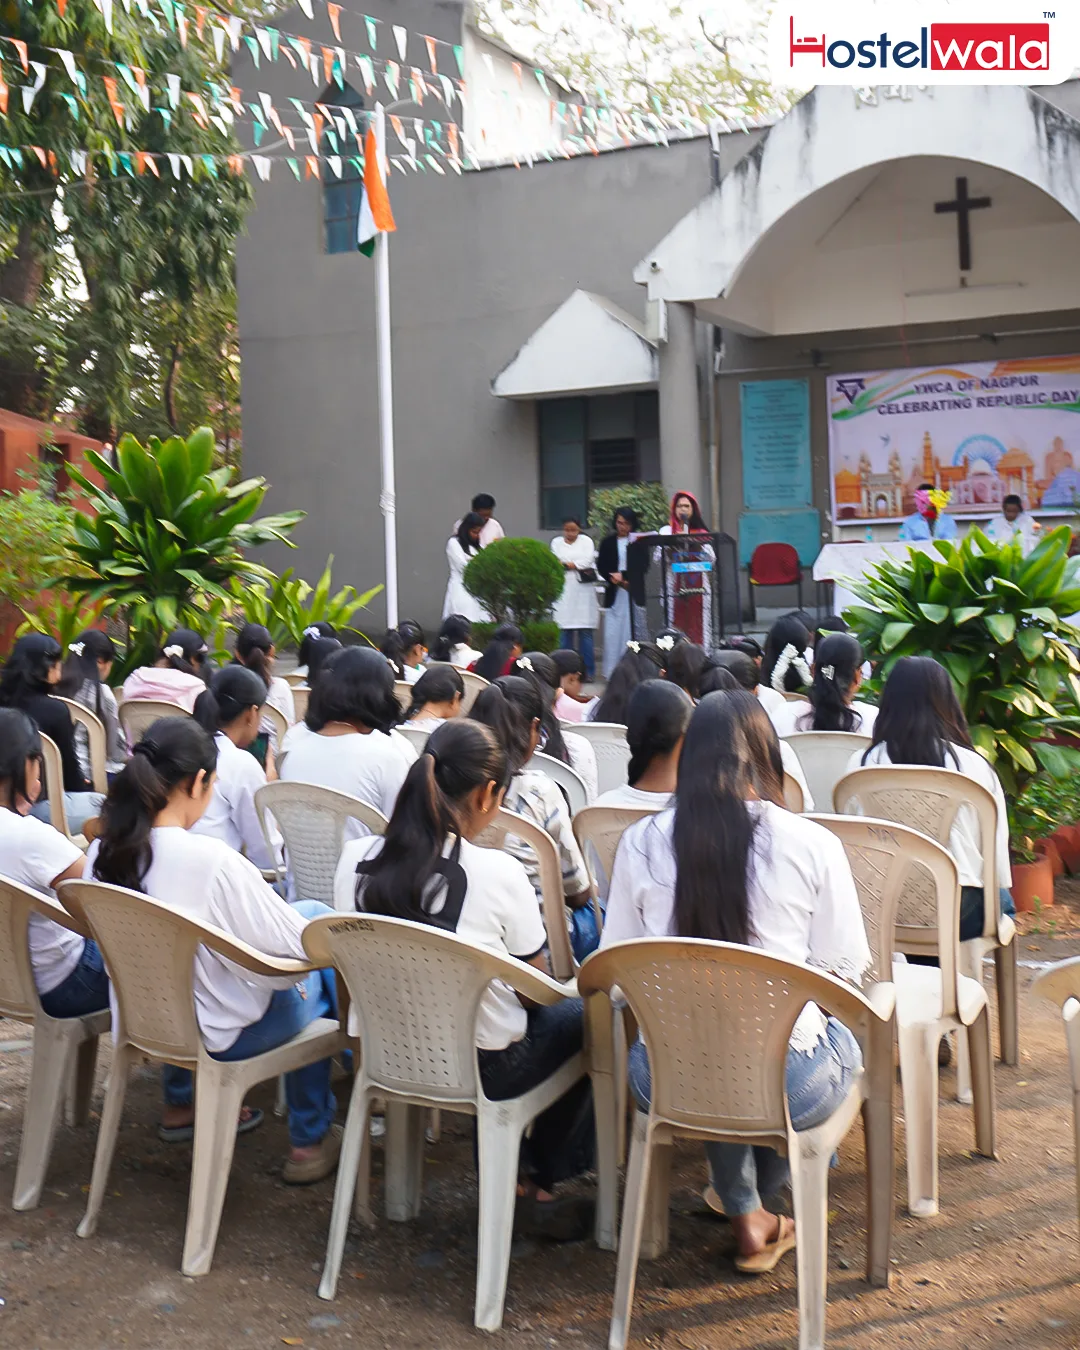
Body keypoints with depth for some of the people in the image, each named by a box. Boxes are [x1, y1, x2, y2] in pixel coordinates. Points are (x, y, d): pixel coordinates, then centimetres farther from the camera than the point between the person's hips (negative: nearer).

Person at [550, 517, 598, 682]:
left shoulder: (586, 541, 10)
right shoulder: (556, 542, 13)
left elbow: (588, 561, -4)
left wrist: (566, 564, -4)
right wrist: (578, 567, -9)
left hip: (582, 592, -1)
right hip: (564, 592, 1)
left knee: (585, 631, -4)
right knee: (565, 631, -2)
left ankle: (588, 671, -1)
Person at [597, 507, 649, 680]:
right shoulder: (608, 542, 10)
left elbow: (643, 565, -3)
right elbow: (601, 567, 7)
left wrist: (623, 576, -13)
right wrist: (613, 579, -10)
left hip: (635, 593, -1)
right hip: (614, 593, 1)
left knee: (635, 631, -3)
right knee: (613, 632, -3)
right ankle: (612, 671, 0)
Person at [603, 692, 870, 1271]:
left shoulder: (641, 842, -4)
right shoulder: (814, 844, -9)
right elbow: (845, 969, 0)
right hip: (790, 1090, -1)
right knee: (841, 1037, 33)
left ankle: (746, 1218, 39)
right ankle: (757, 1198, 45)